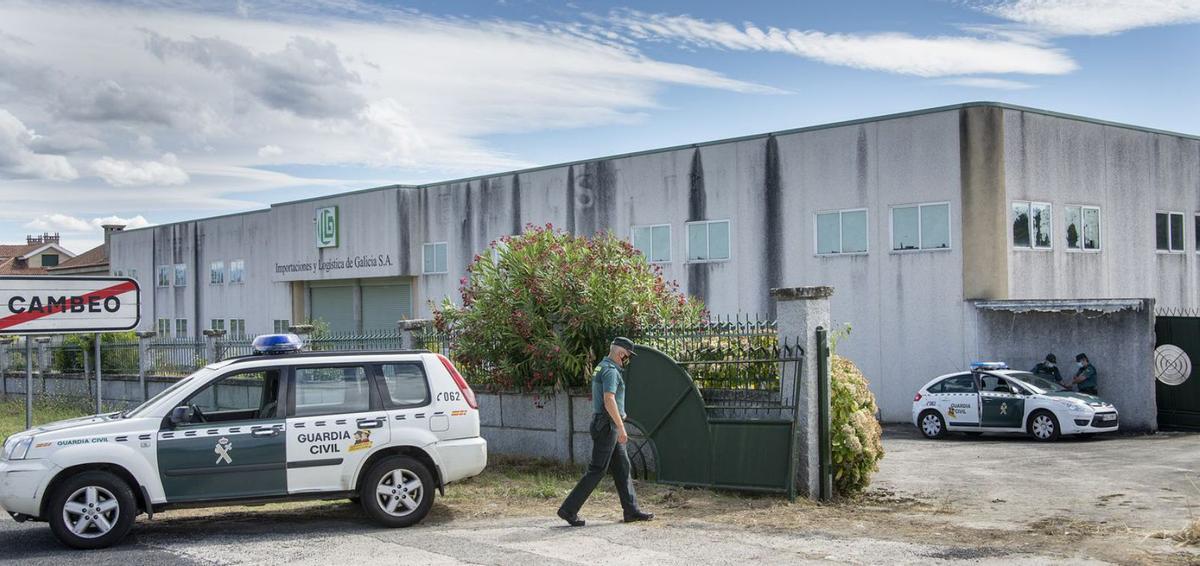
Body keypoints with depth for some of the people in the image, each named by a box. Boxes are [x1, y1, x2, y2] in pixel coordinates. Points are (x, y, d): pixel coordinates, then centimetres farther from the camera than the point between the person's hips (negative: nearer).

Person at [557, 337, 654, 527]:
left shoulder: (601, 368, 17)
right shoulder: (610, 371, -15)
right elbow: (609, 400, -26)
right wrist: (621, 427, -26)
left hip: (607, 426, 10)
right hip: (608, 425, -10)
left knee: (622, 467, 11)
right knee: (597, 470, -7)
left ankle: (631, 510, 15)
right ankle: (569, 509, -5)